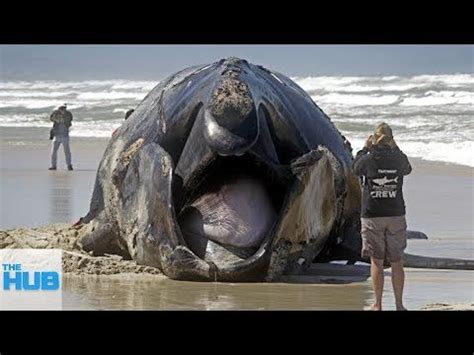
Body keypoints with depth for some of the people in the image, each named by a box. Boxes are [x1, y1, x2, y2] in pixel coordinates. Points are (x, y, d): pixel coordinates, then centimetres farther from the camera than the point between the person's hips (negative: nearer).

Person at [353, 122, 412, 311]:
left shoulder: (368, 159, -10)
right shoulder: (398, 159, -5)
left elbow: (356, 168, 12)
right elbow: (407, 169, 19)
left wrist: (365, 148, 22)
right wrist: (395, 148, 24)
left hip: (372, 216, -2)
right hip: (396, 216, 2)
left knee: (376, 262, 4)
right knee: (396, 262, 9)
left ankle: (377, 304, 6)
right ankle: (399, 304, 11)